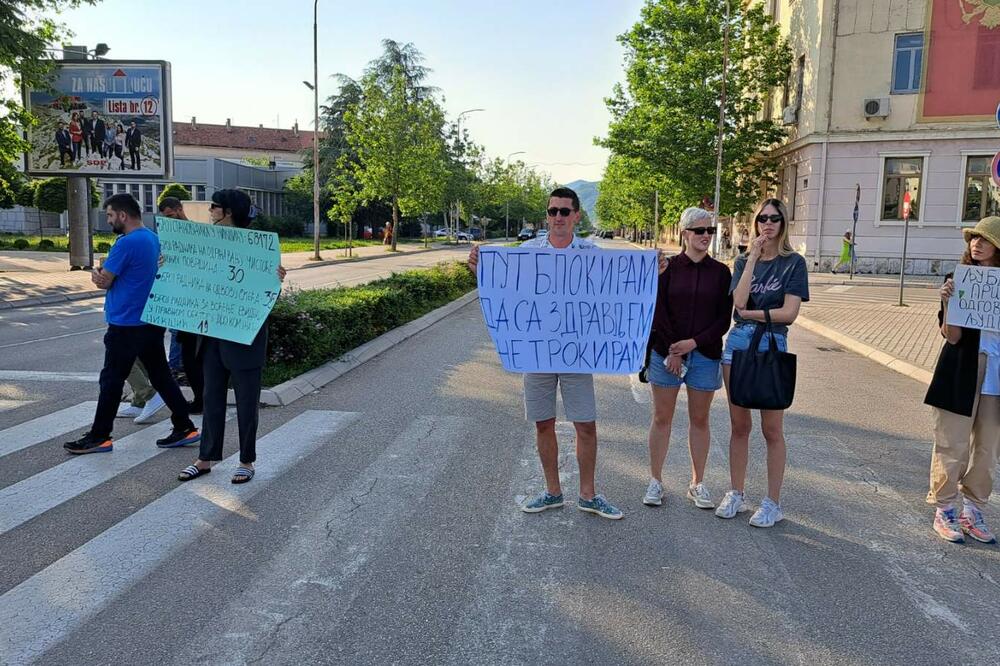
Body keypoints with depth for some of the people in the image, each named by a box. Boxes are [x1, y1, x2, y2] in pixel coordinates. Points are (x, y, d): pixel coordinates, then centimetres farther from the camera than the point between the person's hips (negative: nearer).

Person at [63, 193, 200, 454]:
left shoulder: (126, 243, -18)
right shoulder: (153, 238, 12)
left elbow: (103, 281, -11)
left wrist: (98, 274, 9)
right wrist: (102, 275, 0)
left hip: (126, 325, -9)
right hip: (151, 322, 9)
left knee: (111, 381, 3)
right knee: (160, 376, 11)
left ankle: (99, 437, 13)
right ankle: (185, 427, 11)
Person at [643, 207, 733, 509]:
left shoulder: (720, 272, 3)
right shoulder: (668, 267, 0)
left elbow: (724, 319, 0)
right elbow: (658, 311, -4)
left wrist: (693, 342, -12)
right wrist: (673, 350, -10)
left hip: (705, 355, 1)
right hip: (665, 353, -1)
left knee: (700, 419, 9)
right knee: (662, 418, 5)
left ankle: (697, 484, 21)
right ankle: (656, 481, 17)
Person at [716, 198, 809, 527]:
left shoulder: (793, 262, -2)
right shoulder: (744, 260, 9)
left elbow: (789, 313, -12)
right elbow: (739, 301, -10)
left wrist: (750, 313, -5)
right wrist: (753, 258, -9)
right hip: (738, 342, 4)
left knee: (772, 430, 3)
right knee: (739, 425, 10)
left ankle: (773, 503, 14)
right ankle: (736, 494, 22)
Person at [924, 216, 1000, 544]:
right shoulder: (958, 280, -2)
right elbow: (952, 336, -9)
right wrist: (948, 301, -23)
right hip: (962, 372, -3)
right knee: (952, 447, 3)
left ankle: (973, 511, 26)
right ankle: (944, 511, 16)